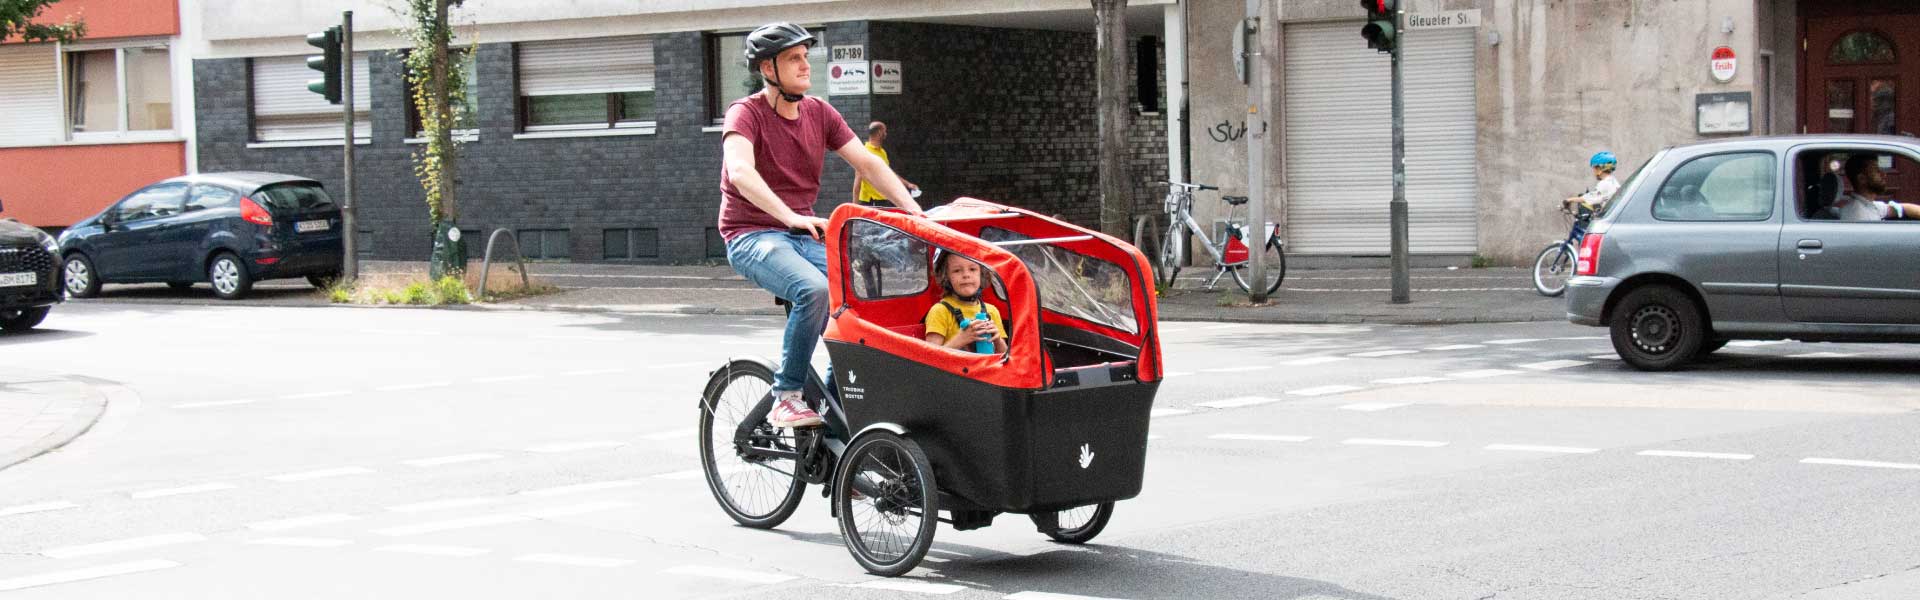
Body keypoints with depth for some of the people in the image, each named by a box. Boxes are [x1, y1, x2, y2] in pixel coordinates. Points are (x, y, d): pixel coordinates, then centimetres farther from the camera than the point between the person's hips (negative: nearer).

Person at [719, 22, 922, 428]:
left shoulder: (819, 113, 9)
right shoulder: (746, 114, -9)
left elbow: (868, 164, 5)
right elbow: (740, 173, -28)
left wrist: (914, 211, -9)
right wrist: (791, 217, -42)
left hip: (805, 237, 6)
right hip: (754, 237, -6)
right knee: (815, 290, -34)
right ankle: (786, 398, -23)